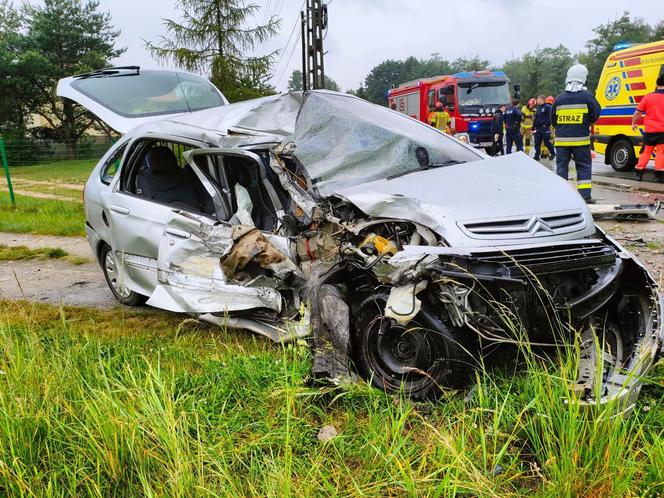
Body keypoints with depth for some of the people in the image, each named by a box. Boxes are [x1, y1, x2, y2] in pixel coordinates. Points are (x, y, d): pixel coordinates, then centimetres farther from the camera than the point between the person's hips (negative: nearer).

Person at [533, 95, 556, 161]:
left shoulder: (547, 107, -6)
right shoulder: (538, 107, 18)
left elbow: (549, 117, -13)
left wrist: (547, 125, -19)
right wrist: (533, 127, 21)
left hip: (544, 127, -8)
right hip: (538, 128, 8)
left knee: (547, 142, -2)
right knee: (537, 142, 5)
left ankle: (553, 153, 15)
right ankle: (537, 156, 10)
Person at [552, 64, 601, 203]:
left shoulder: (560, 98, 3)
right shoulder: (587, 96, -4)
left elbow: (553, 119, 9)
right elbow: (595, 115, 1)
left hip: (562, 139, 2)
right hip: (581, 139, -2)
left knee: (561, 166, 8)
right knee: (584, 166, 5)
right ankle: (585, 195, 2)